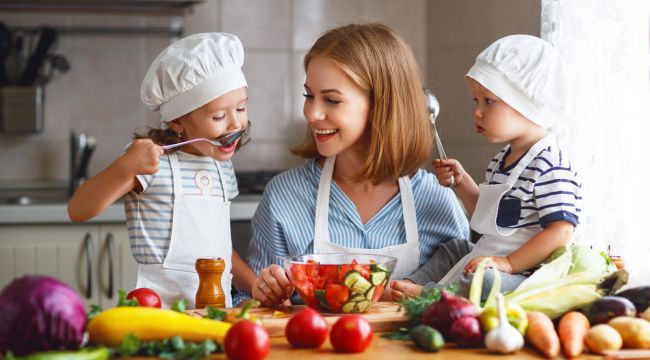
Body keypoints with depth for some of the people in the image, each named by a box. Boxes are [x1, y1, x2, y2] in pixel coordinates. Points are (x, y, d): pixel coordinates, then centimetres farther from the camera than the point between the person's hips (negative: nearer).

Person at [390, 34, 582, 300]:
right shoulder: (501, 161, 15)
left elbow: (560, 231, -23)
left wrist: (507, 263, -26)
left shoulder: (549, 166, -16)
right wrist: (462, 182, 17)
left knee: (482, 281, -37)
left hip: (525, 274, -11)